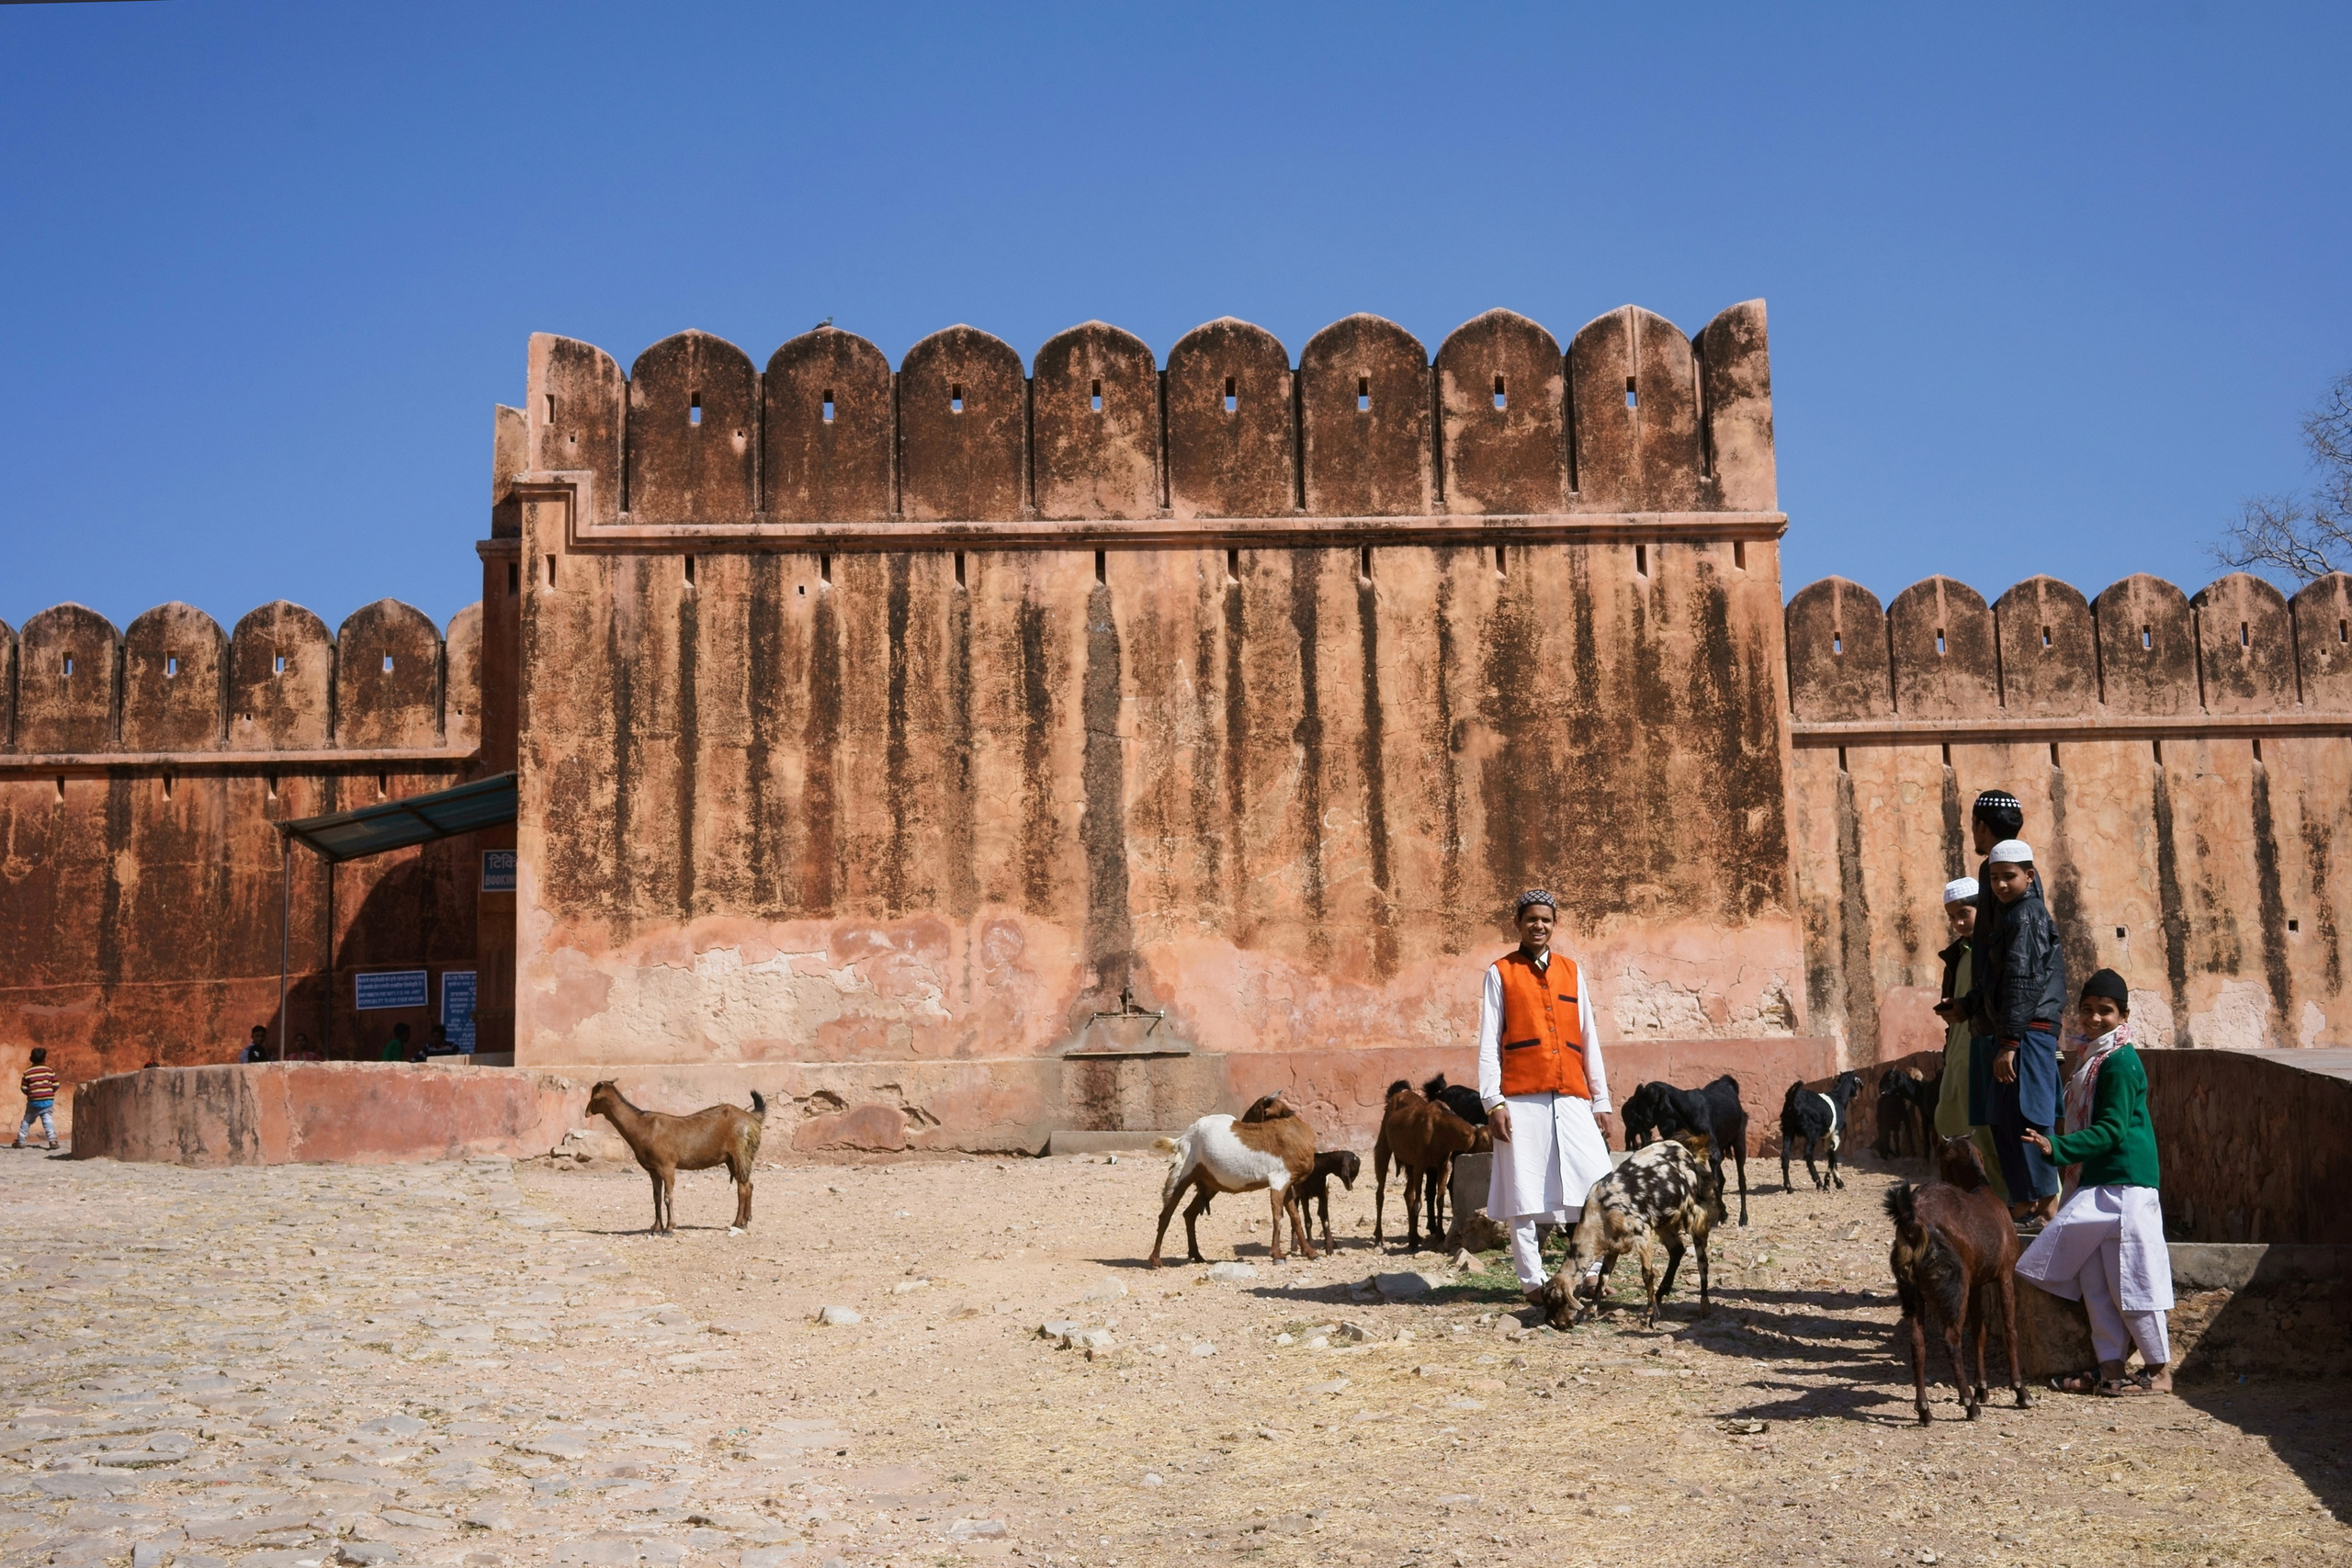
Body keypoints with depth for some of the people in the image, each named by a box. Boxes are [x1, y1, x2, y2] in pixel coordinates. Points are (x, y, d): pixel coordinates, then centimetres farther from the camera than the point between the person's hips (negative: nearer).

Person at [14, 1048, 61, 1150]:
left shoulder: (27, 1072, -1)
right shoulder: (50, 1071, -1)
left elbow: (24, 1088, -1)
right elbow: (56, 1085, -1)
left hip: (33, 1101, 0)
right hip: (48, 1100, 0)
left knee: (27, 1120, 13)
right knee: (48, 1119, 0)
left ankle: (20, 1141, 15)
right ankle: (52, 1140, -14)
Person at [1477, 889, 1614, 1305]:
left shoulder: (1572, 971, 17)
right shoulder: (1501, 972, 7)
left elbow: (1589, 1039, 16)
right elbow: (1489, 1043, 2)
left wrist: (1601, 1099, 10)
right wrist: (1493, 1102, -8)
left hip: (1571, 1098, 3)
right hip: (1522, 1100, -3)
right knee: (1523, 1193, -3)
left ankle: (1592, 1272, 3)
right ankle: (1533, 1281, 4)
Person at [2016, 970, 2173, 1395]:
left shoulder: (2120, 1062, -14)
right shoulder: (2093, 1056, 15)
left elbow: (2111, 1130, -20)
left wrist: (2058, 1147, -27)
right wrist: (2059, 1148, 21)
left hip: (2123, 1188, -10)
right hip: (2095, 1184, 10)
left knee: (2129, 1280, -2)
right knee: (2094, 1282, 9)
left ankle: (2159, 1370, 9)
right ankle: (2110, 1370, 15)